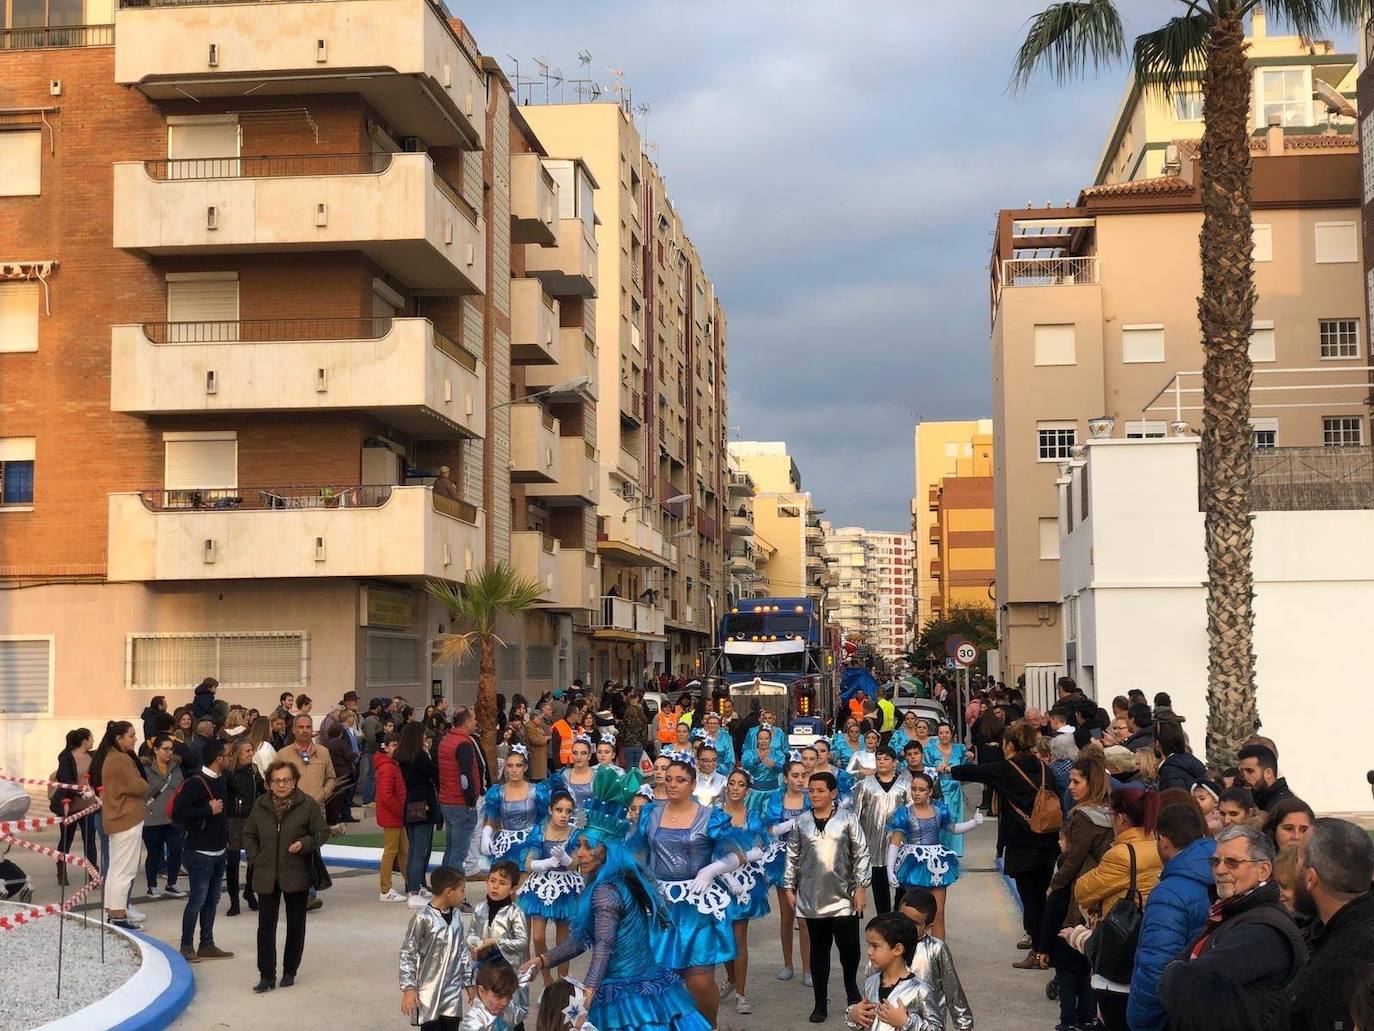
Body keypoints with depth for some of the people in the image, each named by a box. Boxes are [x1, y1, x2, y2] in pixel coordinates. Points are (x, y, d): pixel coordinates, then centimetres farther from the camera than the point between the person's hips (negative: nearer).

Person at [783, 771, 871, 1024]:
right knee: (818, 950, 6)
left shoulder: (847, 819, -3)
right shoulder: (801, 822, 4)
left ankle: (851, 988, 27)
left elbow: (861, 853, -1)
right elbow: (792, 856, 10)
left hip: (843, 897, -2)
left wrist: (861, 886, -4)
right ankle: (821, 1003, 15)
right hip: (812, 898, 2)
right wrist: (789, 888, 8)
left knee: (849, 946, -3)